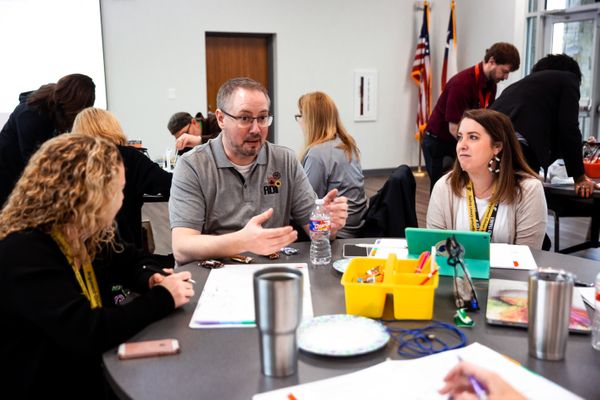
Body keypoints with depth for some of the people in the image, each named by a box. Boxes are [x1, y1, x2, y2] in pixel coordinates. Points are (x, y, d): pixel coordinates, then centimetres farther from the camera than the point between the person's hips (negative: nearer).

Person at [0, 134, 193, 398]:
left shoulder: (85, 238, 1)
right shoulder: (23, 253, -24)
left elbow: (128, 263, 20)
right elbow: (85, 332, -32)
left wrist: (150, 281, -4)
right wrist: (162, 297, -20)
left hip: (98, 373, 7)